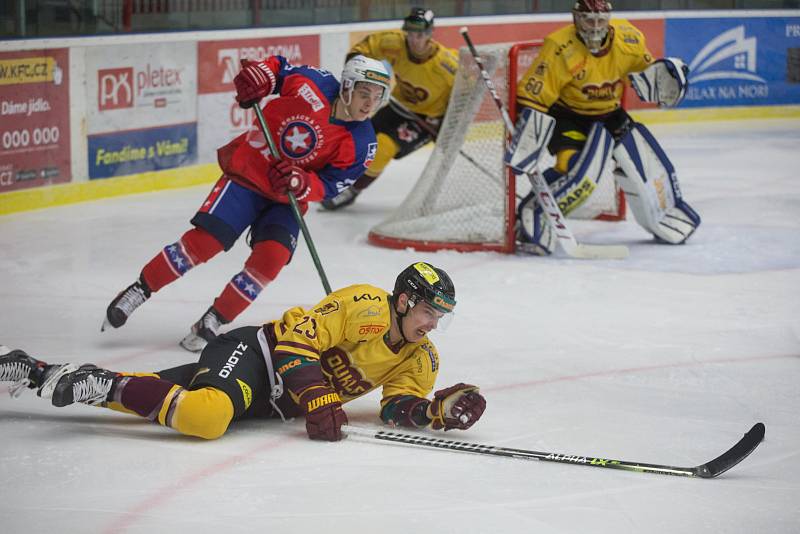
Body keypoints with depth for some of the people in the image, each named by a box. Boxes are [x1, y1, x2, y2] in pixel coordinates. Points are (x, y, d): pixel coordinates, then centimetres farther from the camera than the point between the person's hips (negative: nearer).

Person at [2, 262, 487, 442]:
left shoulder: (420, 360, 8)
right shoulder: (364, 305, -15)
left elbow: (400, 407, 3)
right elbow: (298, 338, -18)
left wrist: (437, 412, -17)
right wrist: (318, 401, -26)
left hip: (276, 403, 7)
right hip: (255, 353, -7)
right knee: (206, 414, -38)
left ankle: (39, 373, 9)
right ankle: (96, 382, -20)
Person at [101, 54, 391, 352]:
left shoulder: (361, 145, -13)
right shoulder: (315, 86, -17)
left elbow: (329, 187, -12)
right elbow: (278, 66, 2)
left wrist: (301, 185, -33)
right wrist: (257, 75, -20)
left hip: (288, 199, 2)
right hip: (247, 173, -2)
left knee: (272, 257, -20)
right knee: (203, 241, -12)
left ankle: (213, 322, -5)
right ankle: (139, 290, 5)